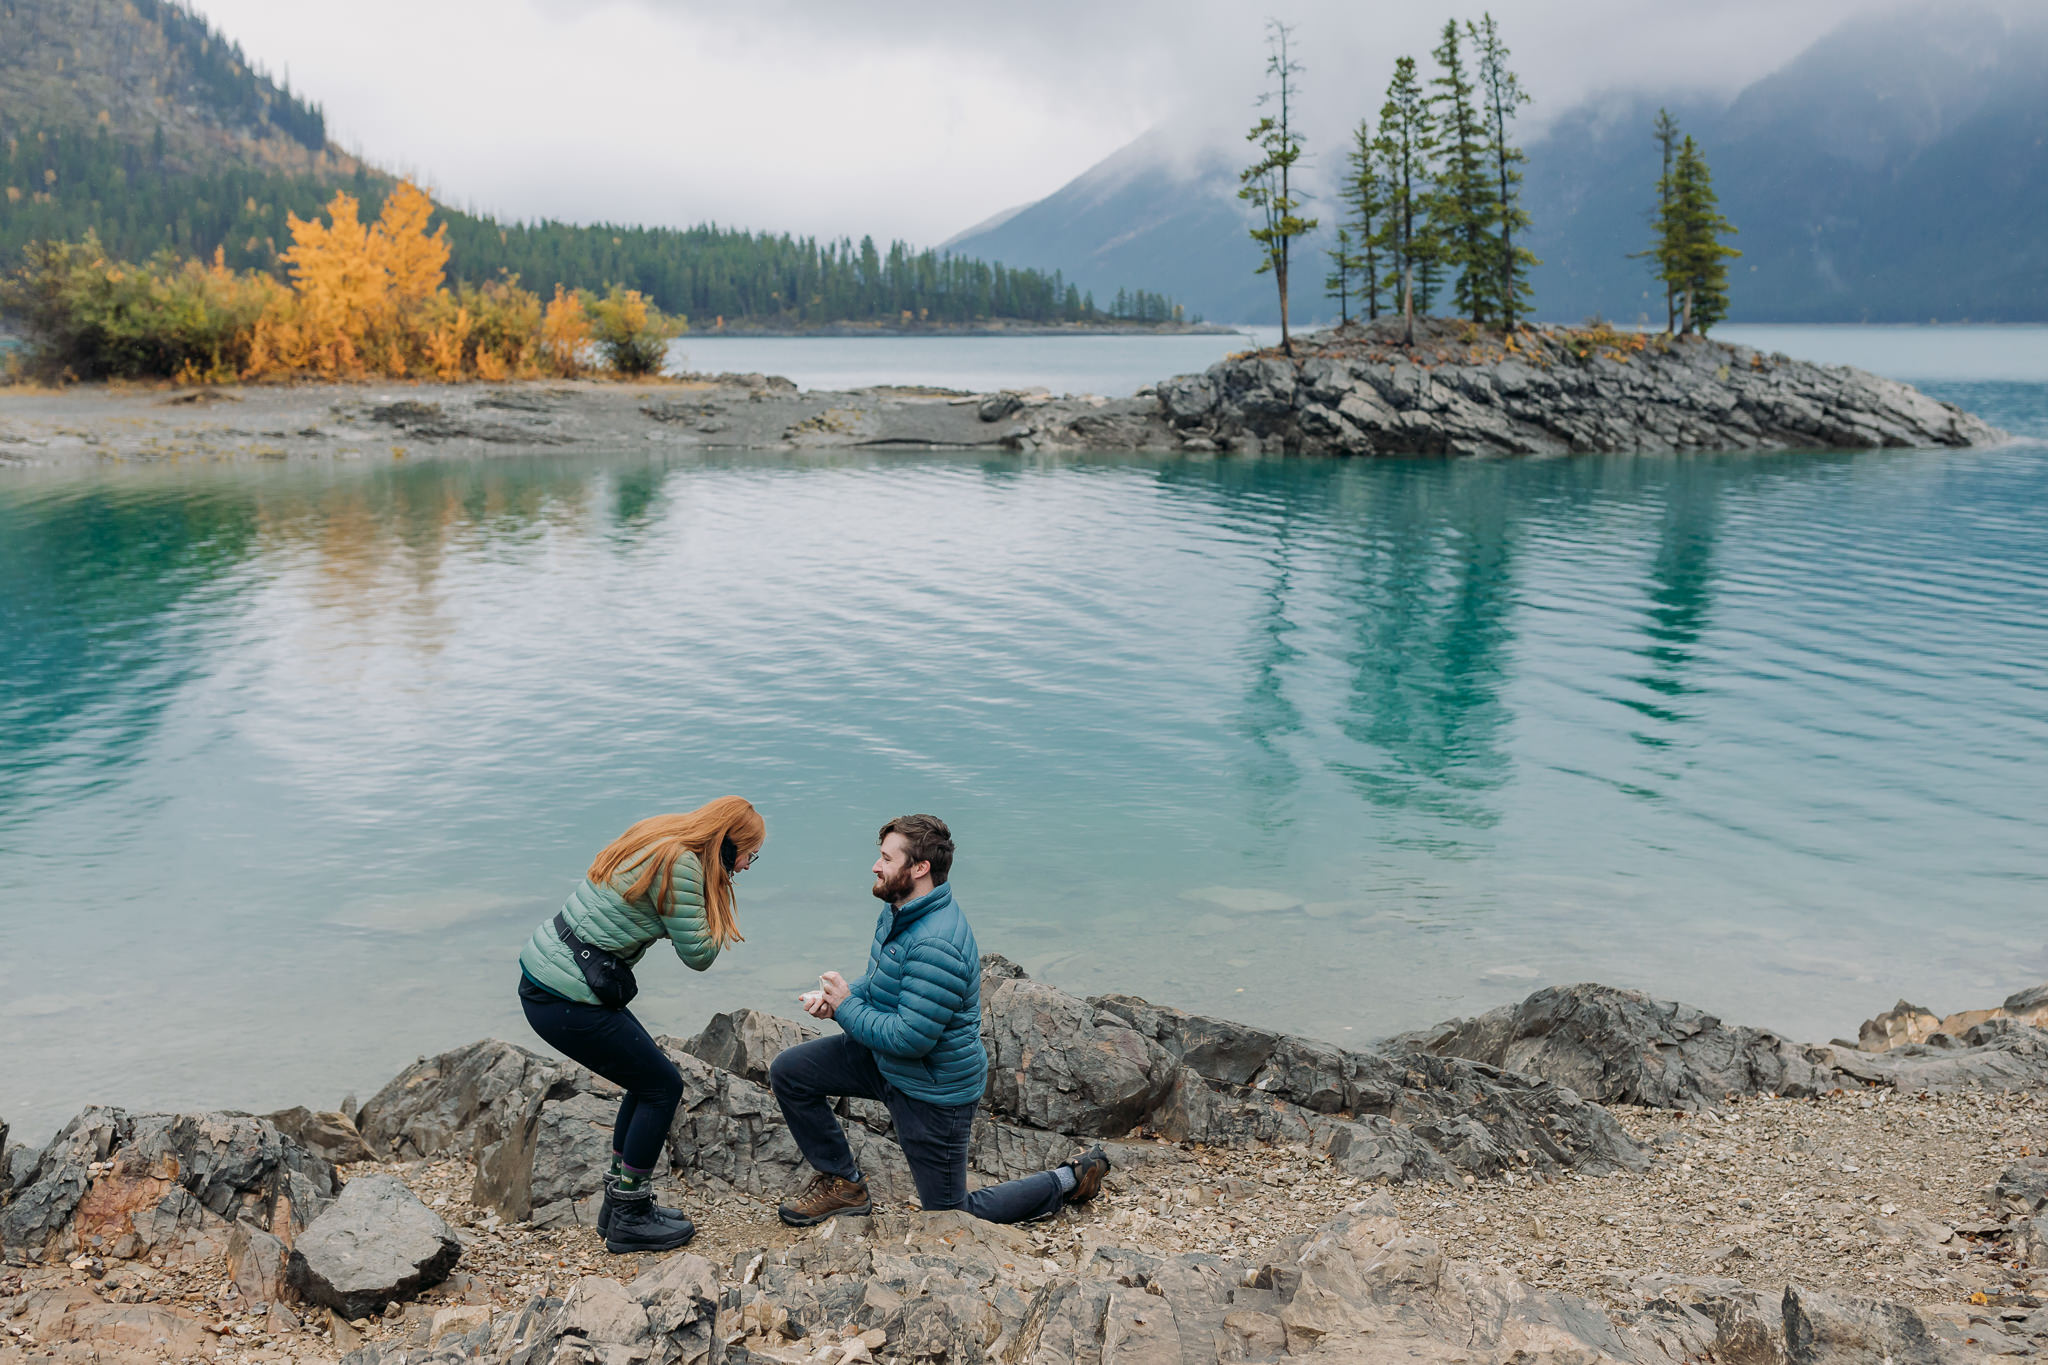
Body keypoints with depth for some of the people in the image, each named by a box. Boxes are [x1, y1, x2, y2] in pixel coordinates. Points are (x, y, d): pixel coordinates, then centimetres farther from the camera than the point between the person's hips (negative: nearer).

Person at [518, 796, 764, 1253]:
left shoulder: (657, 839, 11)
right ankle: (630, 1219, 14)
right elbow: (698, 955, -13)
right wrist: (715, 903, -2)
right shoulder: (681, 866, -18)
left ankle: (619, 1202, 28)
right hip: (567, 1002, -10)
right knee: (662, 1086, 3)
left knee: (651, 1079, 18)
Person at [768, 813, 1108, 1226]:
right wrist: (834, 998, -7)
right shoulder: (900, 913, -1)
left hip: (935, 1087, -9)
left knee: (952, 1216, 6)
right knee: (787, 1071, 3)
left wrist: (846, 1007, -19)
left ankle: (1070, 1180, 21)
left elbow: (910, 1038, -32)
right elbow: (880, 984, 14)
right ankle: (843, 1185, 16)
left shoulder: (936, 945, -33)